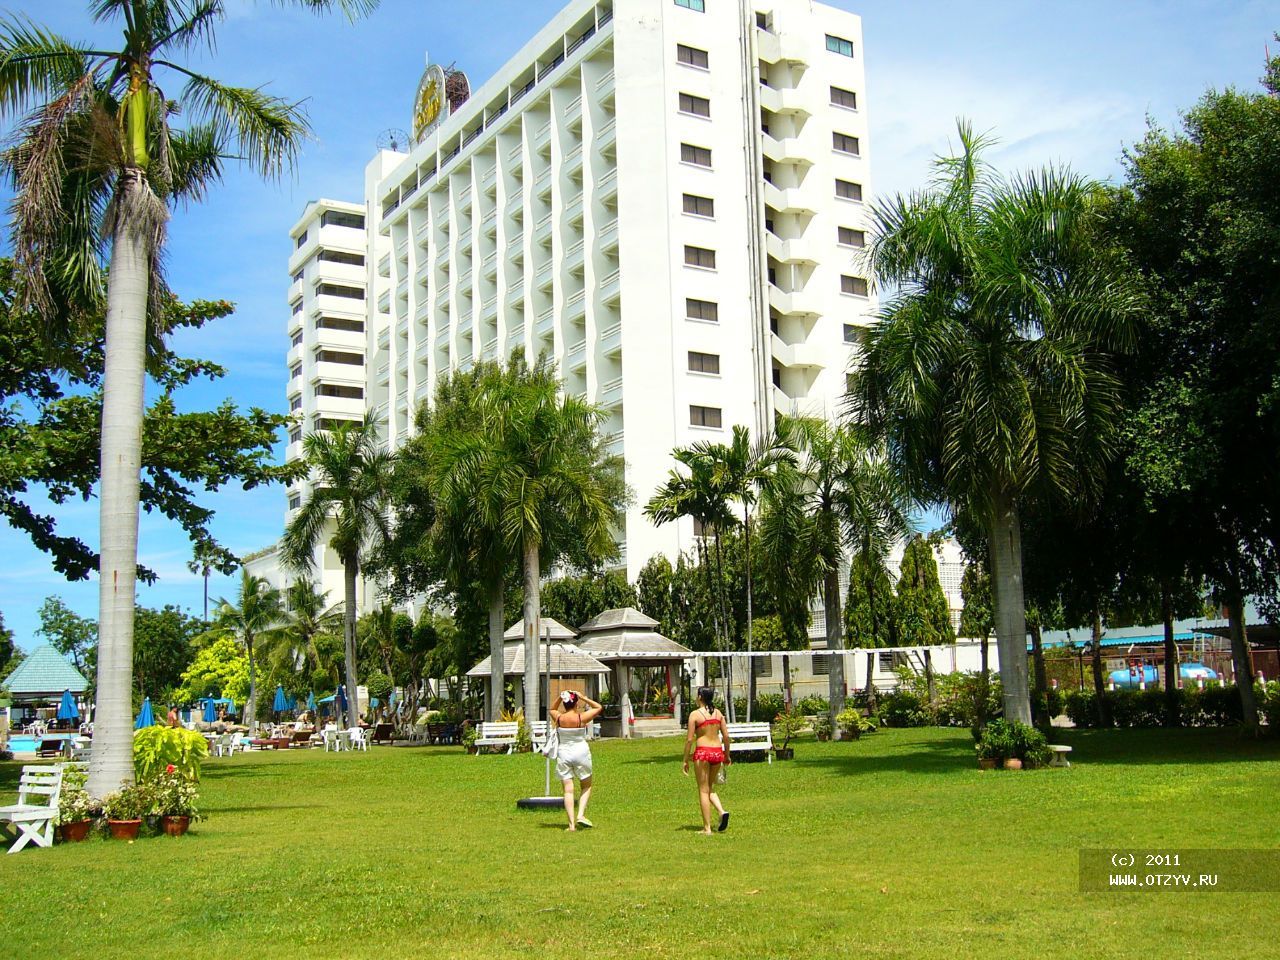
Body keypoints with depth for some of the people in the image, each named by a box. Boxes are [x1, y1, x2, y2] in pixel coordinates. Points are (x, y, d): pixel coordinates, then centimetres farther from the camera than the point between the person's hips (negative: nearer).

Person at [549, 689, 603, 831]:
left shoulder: (558, 718, -3)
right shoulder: (582, 718, -10)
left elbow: (552, 710, 22)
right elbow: (599, 707, 5)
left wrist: (560, 698, 8)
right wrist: (584, 698, 0)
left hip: (563, 754, 2)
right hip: (581, 752, -2)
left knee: (568, 790, 3)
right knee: (586, 787, 16)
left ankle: (571, 823, -3)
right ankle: (581, 815, -1)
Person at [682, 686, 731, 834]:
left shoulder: (695, 714, -7)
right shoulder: (718, 713, 7)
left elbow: (689, 739, -8)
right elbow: (726, 736, 7)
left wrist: (685, 760, -1)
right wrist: (727, 755, 19)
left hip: (702, 752, -5)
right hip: (717, 751, 5)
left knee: (703, 791, 4)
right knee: (711, 788, 21)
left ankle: (707, 828, 3)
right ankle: (722, 811, -4)